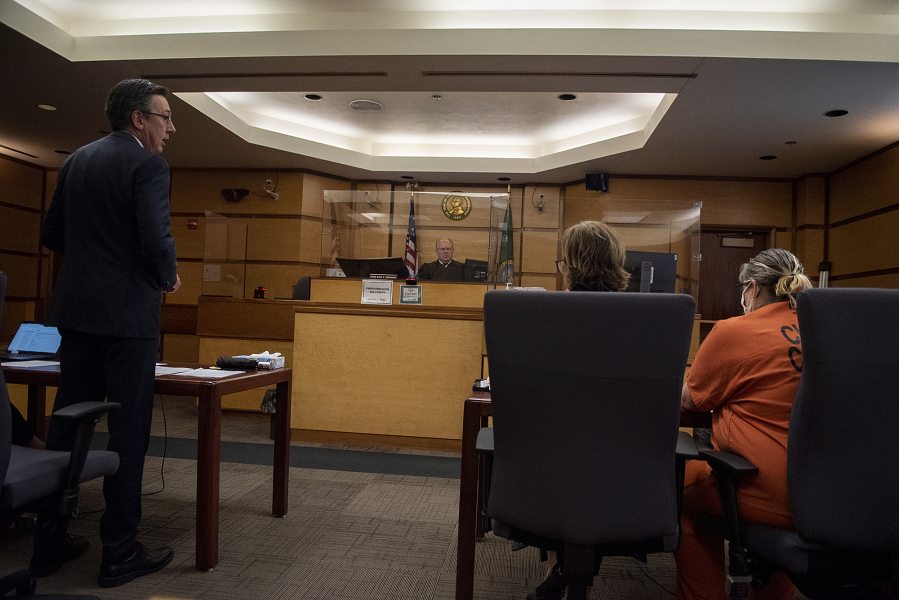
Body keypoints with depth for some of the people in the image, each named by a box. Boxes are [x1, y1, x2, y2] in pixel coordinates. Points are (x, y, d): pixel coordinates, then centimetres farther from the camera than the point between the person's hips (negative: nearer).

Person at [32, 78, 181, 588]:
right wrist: (169, 278, -1)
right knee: (129, 431, 0)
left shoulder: (76, 161, 14)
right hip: (128, 313, -7)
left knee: (67, 425, 13)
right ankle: (120, 553, 10)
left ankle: (50, 543, 24)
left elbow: (52, 234, 15)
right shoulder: (149, 165, -10)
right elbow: (157, 240, -20)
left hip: (76, 311, 8)